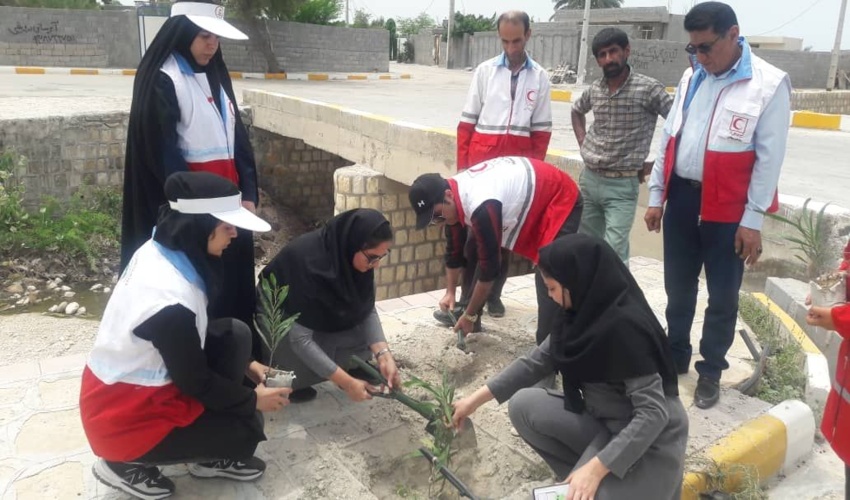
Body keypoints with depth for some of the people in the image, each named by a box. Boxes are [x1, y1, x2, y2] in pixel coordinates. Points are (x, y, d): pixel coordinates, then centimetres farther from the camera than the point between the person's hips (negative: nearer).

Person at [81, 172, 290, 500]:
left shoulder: (158, 250, -7)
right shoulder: (170, 299, -33)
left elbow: (191, 339, 8)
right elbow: (195, 381, -19)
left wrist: (246, 363, 10)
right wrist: (252, 400, -4)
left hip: (134, 382, 8)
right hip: (126, 417, -8)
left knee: (235, 334, -1)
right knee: (247, 428, -3)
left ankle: (212, 457, 12)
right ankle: (127, 463, 7)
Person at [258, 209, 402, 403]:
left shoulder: (358, 256, -18)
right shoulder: (306, 262, -37)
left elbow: (367, 310, -10)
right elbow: (300, 338, -36)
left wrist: (384, 355, -25)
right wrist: (347, 382, -35)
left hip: (323, 318, 5)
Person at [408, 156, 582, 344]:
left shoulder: (481, 207, -39)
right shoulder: (454, 193, -11)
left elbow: (489, 268, -29)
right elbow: (454, 251, 5)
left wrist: (470, 316, -17)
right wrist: (450, 292, 6)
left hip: (560, 200, -9)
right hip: (525, 198, 9)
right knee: (473, 251, 10)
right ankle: (470, 325, 22)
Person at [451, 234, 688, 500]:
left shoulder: (624, 326, -28)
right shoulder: (584, 313, -4)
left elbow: (654, 414, -27)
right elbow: (537, 360, 6)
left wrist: (595, 469, -29)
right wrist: (476, 399, 6)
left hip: (650, 441, -8)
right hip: (605, 422, 8)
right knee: (523, 406, -2)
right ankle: (580, 475, 9)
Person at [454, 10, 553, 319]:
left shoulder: (539, 77, 5)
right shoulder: (485, 70, 3)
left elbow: (541, 130, 5)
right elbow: (467, 122, 2)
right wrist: (461, 165, -2)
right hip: (481, 160, -1)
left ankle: (493, 294, 21)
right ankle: (465, 296, 9)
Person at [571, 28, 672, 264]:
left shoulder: (648, 88, -10)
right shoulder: (594, 89, 5)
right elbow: (577, 111, 27)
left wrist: (656, 163, -8)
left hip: (622, 185, -5)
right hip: (588, 179, 5)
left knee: (614, 253, -11)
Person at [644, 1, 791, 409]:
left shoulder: (769, 84, -9)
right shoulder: (692, 77, 8)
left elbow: (769, 158, -10)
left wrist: (753, 220, -12)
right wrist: (656, 195, 9)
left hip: (727, 210, -5)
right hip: (681, 198, 5)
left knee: (722, 297, 8)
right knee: (678, 287, 16)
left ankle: (711, 371, 25)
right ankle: (676, 356, 34)